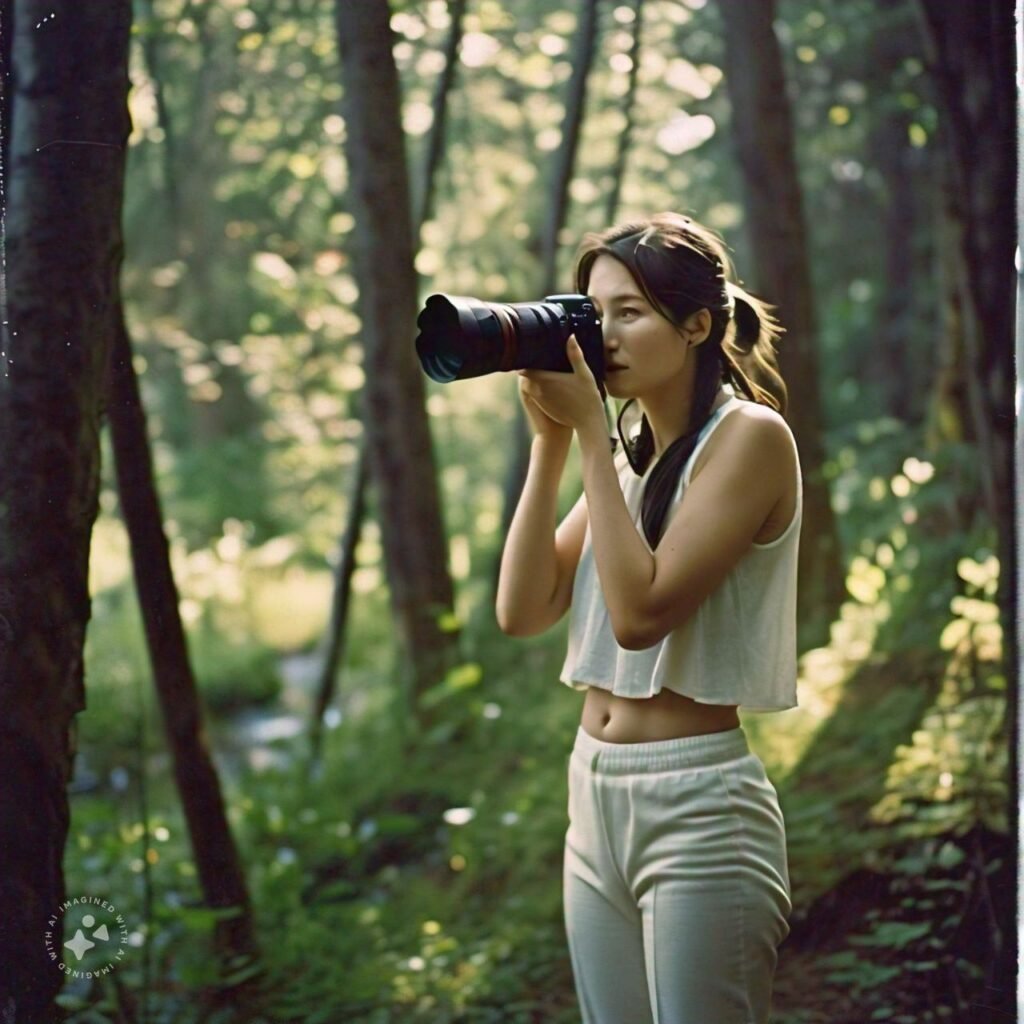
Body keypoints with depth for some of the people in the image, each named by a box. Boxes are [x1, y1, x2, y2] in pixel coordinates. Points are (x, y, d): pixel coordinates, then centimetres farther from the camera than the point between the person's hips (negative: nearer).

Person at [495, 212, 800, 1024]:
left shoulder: (748, 436, -10)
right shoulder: (629, 447, 11)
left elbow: (641, 610, -21)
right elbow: (522, 612, 3)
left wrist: (590, 432, -15)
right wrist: (551, 439, -3)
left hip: (697, 807, -8)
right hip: (595, 797, 8)